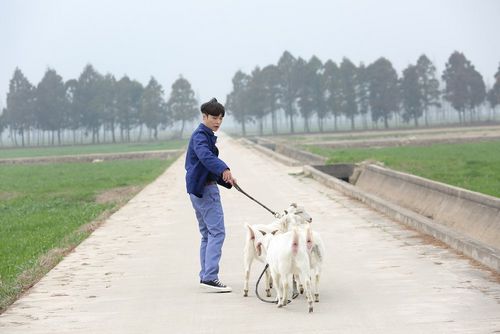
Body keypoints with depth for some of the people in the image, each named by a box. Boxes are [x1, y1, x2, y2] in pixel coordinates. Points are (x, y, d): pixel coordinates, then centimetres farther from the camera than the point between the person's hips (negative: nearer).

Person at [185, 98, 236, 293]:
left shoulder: (206, 136, 20)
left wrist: (226, 181, 18)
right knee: (217, 232, -14)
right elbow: (205, 156, -34)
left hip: (199, 188, 11)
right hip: (205, 189, -11)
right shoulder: (200, 135, -13)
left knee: (208, 234, 15)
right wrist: (224, 169, -49)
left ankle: (206, 276, 19)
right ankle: (210, 277, -19)